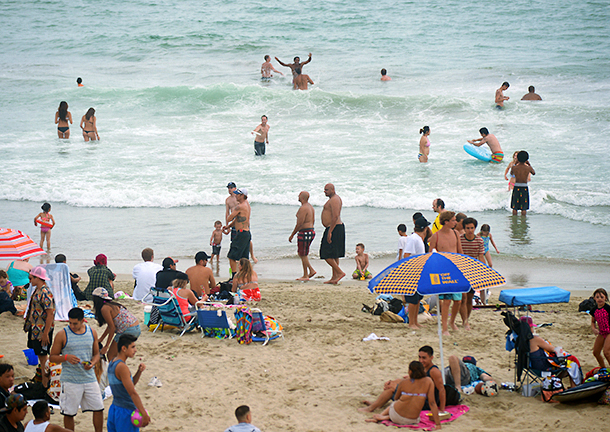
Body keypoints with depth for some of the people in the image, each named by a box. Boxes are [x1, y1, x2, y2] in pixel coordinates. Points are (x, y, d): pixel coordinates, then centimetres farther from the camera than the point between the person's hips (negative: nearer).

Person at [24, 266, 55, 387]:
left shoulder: (45, 293, -22)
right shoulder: (37, 290, 9)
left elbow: (50, 314, -24)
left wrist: (45, 333, -23)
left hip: (42, 330, -9)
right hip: (35, 328, 9)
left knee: (43, 355, -2)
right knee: (39, 354, 17)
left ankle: (45, 384, 4)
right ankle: (41, 376, 28)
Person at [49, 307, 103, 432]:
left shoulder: (92, 333, 5)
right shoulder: (62, 335, -5)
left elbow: (97, 354, 14)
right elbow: (52, 357, -1)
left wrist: (92, 363, -9)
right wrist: (66, 357, -20)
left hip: (89, 378, 3)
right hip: (70, 380, -3)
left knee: (99, 409, 4)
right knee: (69, 413, 2)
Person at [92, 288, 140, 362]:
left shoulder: (104, 309, -10)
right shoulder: (112, 304, 18)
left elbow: (112, 328, -12)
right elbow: (110, 325, 24)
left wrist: (106, 347, -7)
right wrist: (101, 339, 30)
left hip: (128, 331, -9)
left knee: (111, 355, 2)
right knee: (118, 354, 23)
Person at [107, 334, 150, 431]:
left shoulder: (112, 364, 12)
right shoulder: (122, 367, -18)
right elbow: (133, 393, -21)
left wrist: (139, 371, 3)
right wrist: (144, 414, -20)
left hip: (114, 408, 9)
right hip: (126, 412, -9)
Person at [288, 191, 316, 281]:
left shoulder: (303, 208, -17)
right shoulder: (311, 207, 14)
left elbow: (299, 224, -20)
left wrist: (292, 235, -13)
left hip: (304, 233, -10)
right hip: (311, 231, 10)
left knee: (303, 255, -1)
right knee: (300, 253, 17)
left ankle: (305, 276, 4)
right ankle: (311, 270, 15)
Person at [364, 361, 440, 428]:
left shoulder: (403, 383, -2)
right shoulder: (429, 382, -5)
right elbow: (432, 403, -8)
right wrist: (438, 424, -7)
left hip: (395, 415, 3)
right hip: (412, 420, -2)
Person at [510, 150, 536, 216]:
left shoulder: (514, 167, -7)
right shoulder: (528, 168, -8)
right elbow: (534, 173, 14)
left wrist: (516, 163, 23)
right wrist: (529, 164, 22)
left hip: (516, 188, 1)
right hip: (524, 188, -1)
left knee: (515, 207, 9)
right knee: (524, 208, 6)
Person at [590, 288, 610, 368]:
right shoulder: (594, 311, 4)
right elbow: (593, 321, 17)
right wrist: (593, 329, -3)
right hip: (601, 333, 7)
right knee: (596, 352, 8)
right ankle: (603, 368, 28)